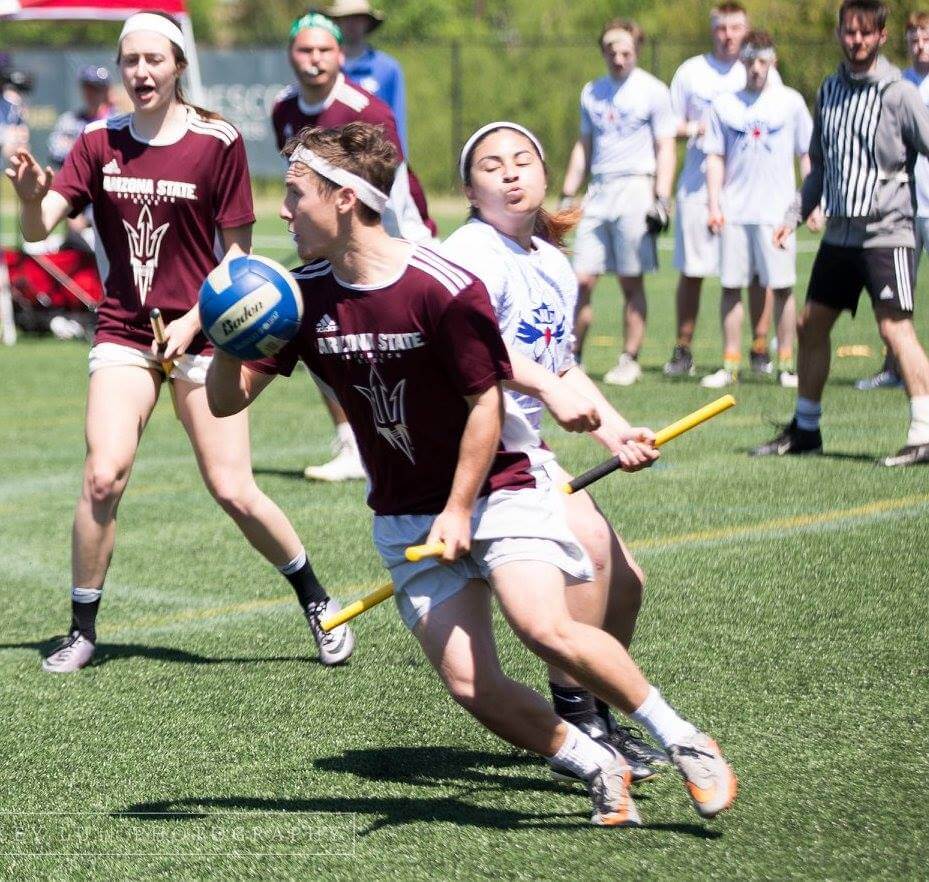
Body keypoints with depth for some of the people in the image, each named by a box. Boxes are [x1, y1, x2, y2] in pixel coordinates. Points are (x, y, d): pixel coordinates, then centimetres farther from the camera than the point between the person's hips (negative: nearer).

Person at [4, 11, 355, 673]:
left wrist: (194, 319, -13)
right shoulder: (99, 144, 3)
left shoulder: (219, 142, -4)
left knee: (234, 493, -6)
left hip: (199, 334, -2)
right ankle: (82, 633, -2)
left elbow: (236, 250, -1)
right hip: (124, 332, 2)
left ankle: (318, 601, 17)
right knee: (103, 475, -16)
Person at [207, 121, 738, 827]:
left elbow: (486, 404, -11)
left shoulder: (446, 288, -18)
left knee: (546, 630, -26)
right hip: (405, 519, 5)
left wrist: (459, 512, -14)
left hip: (495, 487, -5)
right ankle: (601, 768, 10)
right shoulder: (303, 297, -3)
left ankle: (682, 739, -8)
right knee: (470, 685, -10)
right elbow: (228, 400, 0)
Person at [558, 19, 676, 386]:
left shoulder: (653, 91, -1)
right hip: (598, 191, 4)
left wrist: (661, 200, -10)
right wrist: (567, 194, 17)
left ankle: (629, 360, 6)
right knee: (582, 280, -2)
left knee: (632, 282, -1)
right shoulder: (592, 92, 15)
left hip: (635, 187, -4)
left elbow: (665, 150, -2)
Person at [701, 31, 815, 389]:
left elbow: (807, 155, 9)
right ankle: (730, 365, 7)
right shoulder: (723, 104, 8)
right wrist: (714, 205, 0)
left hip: (777, 210, -1)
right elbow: (715, 157, 9)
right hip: (734, 212, 1)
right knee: (731, 288, 2)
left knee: (782, 288, -2)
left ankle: (786, 364, 4)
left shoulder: (790, 102, 6)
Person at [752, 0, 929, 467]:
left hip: (886, 231, -7)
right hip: (839, 232, 7)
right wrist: (795, 215, 15)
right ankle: (805, 427, 24)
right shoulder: (830, 90, 12)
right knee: (810, 325, 11)